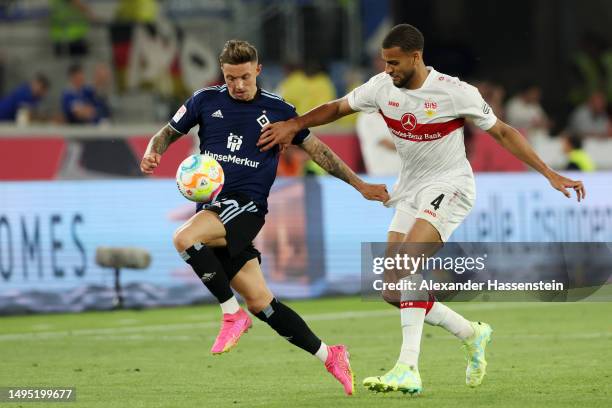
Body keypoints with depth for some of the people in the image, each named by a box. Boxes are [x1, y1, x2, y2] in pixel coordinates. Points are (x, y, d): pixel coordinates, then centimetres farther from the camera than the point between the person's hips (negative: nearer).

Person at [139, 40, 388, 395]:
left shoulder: (277, 110, 5)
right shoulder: (206, 101, 10)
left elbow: (316, 149, 12)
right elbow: (169, 132, 20)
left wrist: (360, 186, 12)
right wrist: (153, 153, -4)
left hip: (247, 205, -4)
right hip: (211, 206, 4)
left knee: (185, 239, -31)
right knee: (259, 301, -2)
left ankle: (233, 314, -16)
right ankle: (328, 356, 10)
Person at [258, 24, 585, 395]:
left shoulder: (456, 93, -16)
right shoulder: (382, 87, -2)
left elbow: (502, 132, -6)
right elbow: (337, 108, 11)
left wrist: (550, 175, -8)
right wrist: (294, 124, -6)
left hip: (449, 187, -7)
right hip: (410, 193, 7)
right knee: (394, 291, 0)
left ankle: (408, 369, -34)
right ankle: (473, 334, 20)